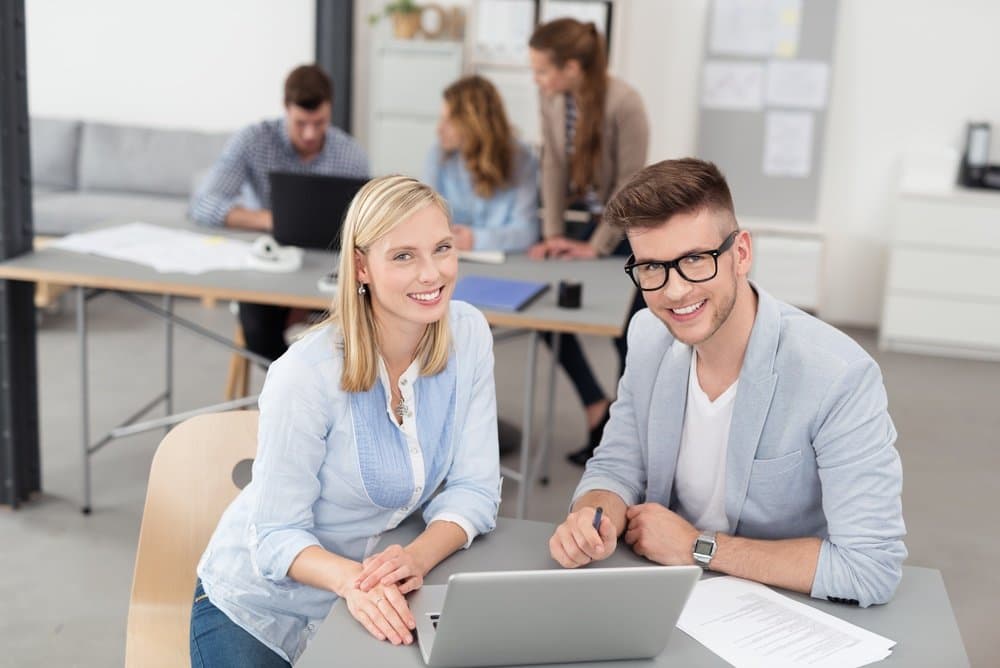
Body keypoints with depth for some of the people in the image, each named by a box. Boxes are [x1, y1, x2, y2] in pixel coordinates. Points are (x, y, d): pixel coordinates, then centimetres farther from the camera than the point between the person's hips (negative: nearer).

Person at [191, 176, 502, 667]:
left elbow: (473, 489, -10)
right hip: (261, 607, -3)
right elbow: (277, 535, -20)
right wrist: (349, 579, -39)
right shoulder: (306, 374, -25)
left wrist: (417, 557, -28)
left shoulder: (468, 335, -12)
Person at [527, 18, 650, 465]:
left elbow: (629, 184, -22)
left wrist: (597, 246, -19)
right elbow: (553, 164, -6)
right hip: (585, 218, 6)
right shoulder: (552, 96, -10)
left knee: (628, 335, 1)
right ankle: (598, 410, 13)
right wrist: (553, 232, -11)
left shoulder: (624, 105, -28)